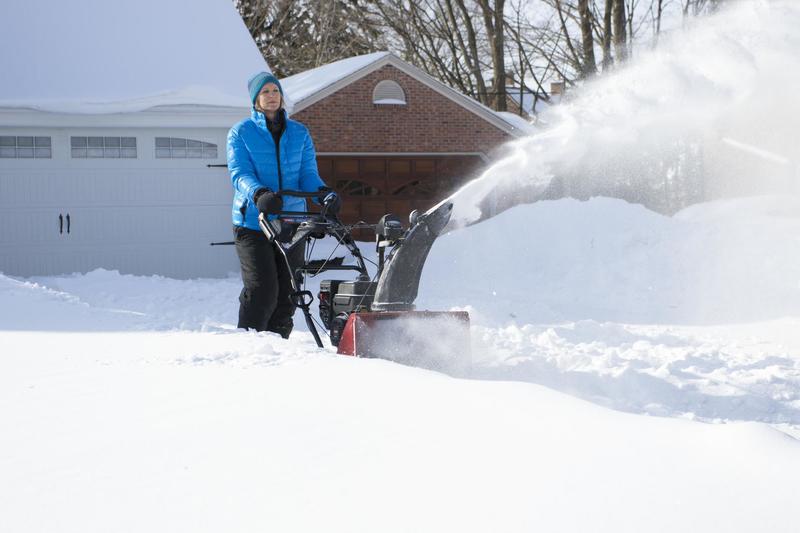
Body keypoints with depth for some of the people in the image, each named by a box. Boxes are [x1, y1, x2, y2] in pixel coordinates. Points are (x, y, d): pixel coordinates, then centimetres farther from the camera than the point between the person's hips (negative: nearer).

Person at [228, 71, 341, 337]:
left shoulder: (299, 133, 13)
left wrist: (325, 194, -16)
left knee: (288, 292, 4)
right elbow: (240, 174, -10)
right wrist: (259, 195, -31)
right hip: (253, 222, -4)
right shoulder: (241, 133, 3)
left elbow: (308, 173, 7)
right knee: (262, 290, -14)